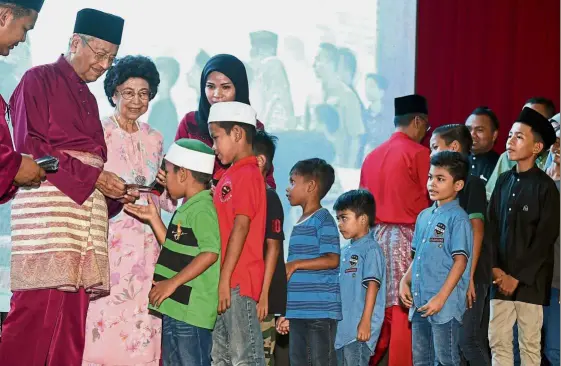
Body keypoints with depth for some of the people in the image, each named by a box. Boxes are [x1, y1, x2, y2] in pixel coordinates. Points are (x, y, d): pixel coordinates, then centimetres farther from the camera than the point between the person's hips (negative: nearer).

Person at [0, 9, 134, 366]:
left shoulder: (88, 98, 26)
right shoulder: (40, 79, 4)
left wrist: (117, 193, 3)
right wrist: (93, 176, -10)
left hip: (89, 202, 7)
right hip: (49, 198, -7)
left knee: (74, 314, -1)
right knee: (40, 307, -16)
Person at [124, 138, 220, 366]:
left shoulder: (202, 209, -14)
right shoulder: (188, 209, 17)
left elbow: (210, 253, -24)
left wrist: (173, 282, -21)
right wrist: (154, 219, 19)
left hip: (190, 310, -11)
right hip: (176, 307, 11)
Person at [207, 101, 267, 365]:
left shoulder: (246, 174, -11)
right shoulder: (231, 175, 17)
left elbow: (241, 227, -18)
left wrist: (225, 279, -20)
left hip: (239, 281, -10)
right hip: (225, 281, 10)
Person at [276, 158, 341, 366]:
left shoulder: (323, 220, -7)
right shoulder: (299, 225, 18)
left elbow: (332, 259, -18)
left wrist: (295, 264, -17)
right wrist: (287, 313, 20)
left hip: (321, 311, -9)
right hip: (298, 313, 9)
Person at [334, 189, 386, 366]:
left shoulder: (370, 249, -9)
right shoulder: (345, 251, 15)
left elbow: (372, 286, -16)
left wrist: (365, 322, -21)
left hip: (358, 329, -9)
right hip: (341, 328, 9)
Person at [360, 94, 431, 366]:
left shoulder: (372, 156, 12)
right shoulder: (418, 153, -5)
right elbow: (430, 201, -5)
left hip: (375, 235, 6)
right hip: (406, 236, -6)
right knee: (404, 311, -3)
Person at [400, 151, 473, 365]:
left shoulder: (457, 218, -10)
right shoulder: (424, 216, 13)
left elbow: (460, 261, -15)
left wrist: (441, 297, -20)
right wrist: (405, 282, 6)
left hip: (445, 305, -8)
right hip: (419, 303, 8)